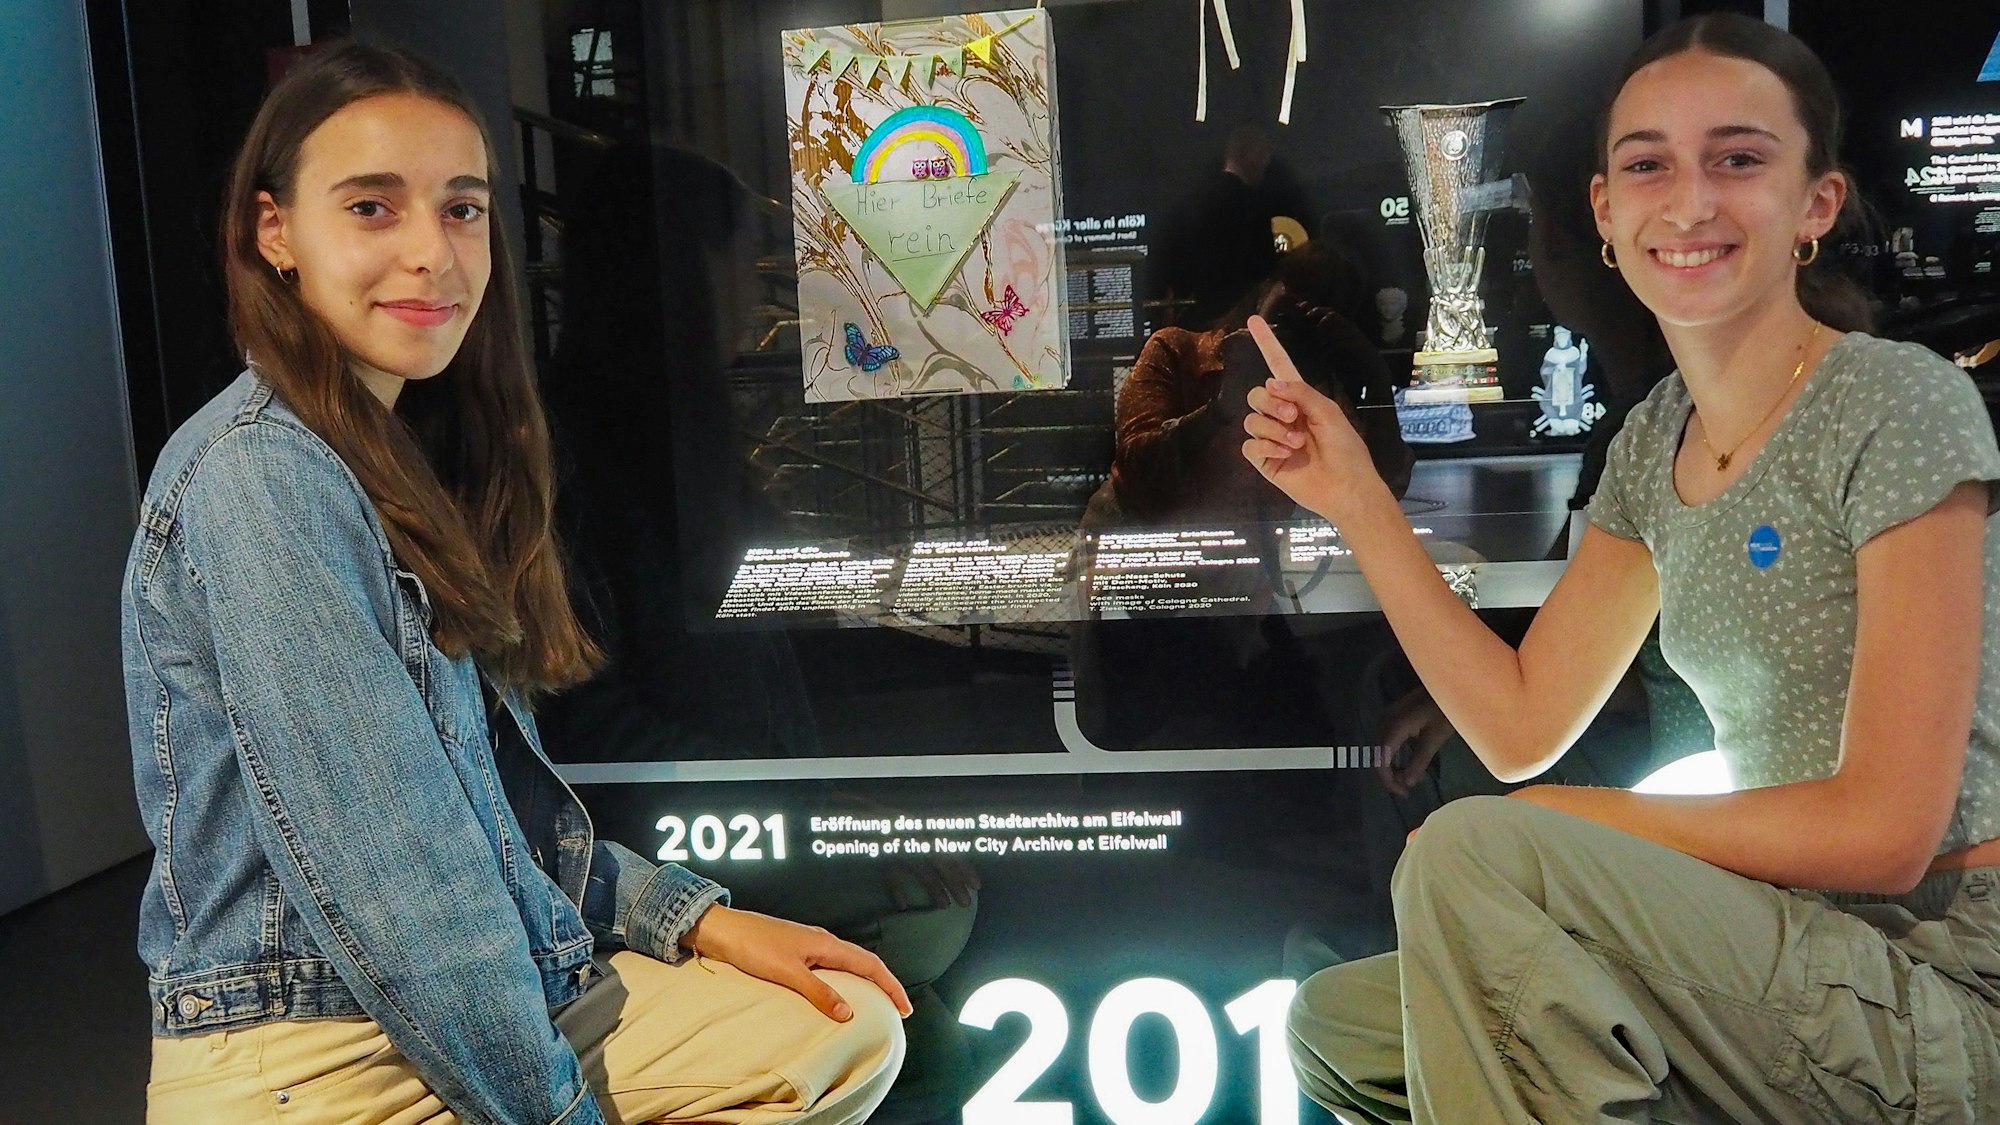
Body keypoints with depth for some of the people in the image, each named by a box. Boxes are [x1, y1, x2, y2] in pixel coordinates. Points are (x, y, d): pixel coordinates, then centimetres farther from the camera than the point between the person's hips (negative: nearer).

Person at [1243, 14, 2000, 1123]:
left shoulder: (1898, 403, -14)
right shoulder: (1655, 441, 8)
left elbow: (1885, 833, -18)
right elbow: (1521, 727, 5)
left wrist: (1569, 820, -10)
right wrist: (1355, 497, 2)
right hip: (1790, 968, 7)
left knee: (1469, 850, -26)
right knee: (1333, 1026, 2)